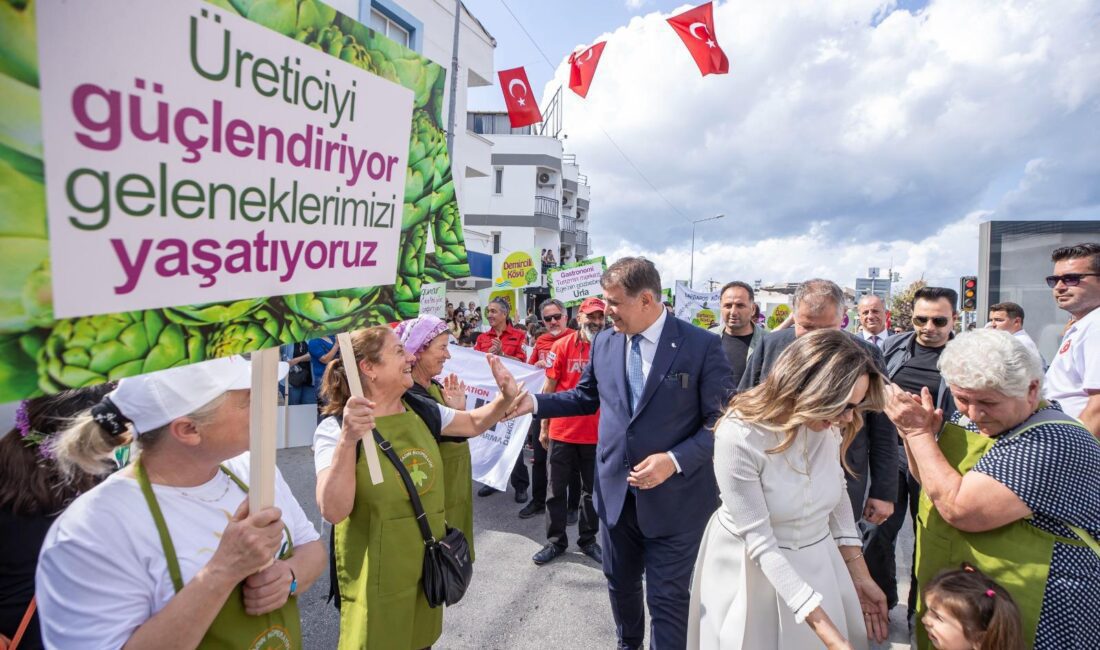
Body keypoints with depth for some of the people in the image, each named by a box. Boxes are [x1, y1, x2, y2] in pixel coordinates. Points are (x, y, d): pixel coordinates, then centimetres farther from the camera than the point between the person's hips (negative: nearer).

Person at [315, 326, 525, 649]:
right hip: (375, 578, -5)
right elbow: (333, 511, -27)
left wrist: (505, 398, -6)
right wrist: (348, 439, -39)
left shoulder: (421, 411, -1)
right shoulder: (334, 429, -17)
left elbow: (474, 423, 12)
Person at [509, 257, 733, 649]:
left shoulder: (702, 345, -15)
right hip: (616, 491, 5)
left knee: (667, 596, 10)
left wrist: (675, 461, -24)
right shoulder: (603, 343, 0)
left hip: (675, 497, -5)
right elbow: (586, 397, 13)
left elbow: (720, 421, -12)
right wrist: (534, 404, 0)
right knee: (620, 583, 24)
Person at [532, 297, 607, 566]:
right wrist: (543, 427, -1)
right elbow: (549, 388, -1)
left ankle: (588, 539, 30)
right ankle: (556, 541, 25)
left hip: (597, 433, 1)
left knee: (592, 490, 14)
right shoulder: (562, 346, -5)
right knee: (557, 489, 10)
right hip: (562, 432, -1)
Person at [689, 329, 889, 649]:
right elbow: (761, 545, -26)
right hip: (752, 569, -5)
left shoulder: (829, 424, -12)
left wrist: (859, 576, 2)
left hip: (819, 562, 5)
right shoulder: (738, 436, -30)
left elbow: (837, 495, 5)